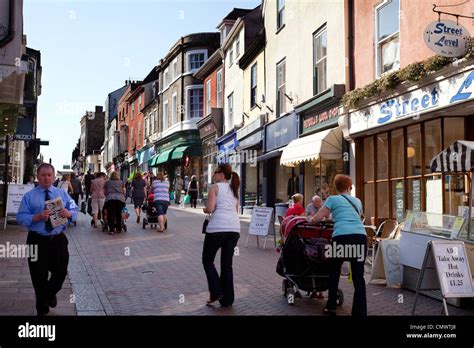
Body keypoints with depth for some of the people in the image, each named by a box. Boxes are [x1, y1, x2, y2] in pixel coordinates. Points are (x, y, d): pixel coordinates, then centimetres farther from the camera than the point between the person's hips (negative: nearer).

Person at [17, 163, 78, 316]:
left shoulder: (62, 194, 7)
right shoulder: (29, 196, -1)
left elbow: (75, 211, 3)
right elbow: (21, 217, -8)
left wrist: (68, 214, -20)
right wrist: (38, 217, -24)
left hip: (58, 240, 2)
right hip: (37, 241, -2)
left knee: (61, 272, 10)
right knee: (39, 276, 8)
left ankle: (50, 294, 43)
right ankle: (42, 308, 29)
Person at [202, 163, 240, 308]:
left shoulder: (214, 187, 1)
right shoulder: (233, 189, 21)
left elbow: (210, 208, -8)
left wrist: (204, 210, 12)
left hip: (217, 227, -6)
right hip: (234, 228, 6)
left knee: (207, 260, 13)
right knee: (227, 264, 13)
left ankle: (216, 292, 4)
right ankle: (227, 299, 15)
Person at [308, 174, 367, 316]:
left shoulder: (333, 199, 13)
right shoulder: (357, 201, 26)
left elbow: (316, 219, 12)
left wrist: (310, 219, 35)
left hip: (342, 237, -3)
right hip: (360, 236, 3)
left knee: (334, 272, 17)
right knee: (358, 277, 5)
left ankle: (331, 307, 26)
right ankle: (360, 312, 3)